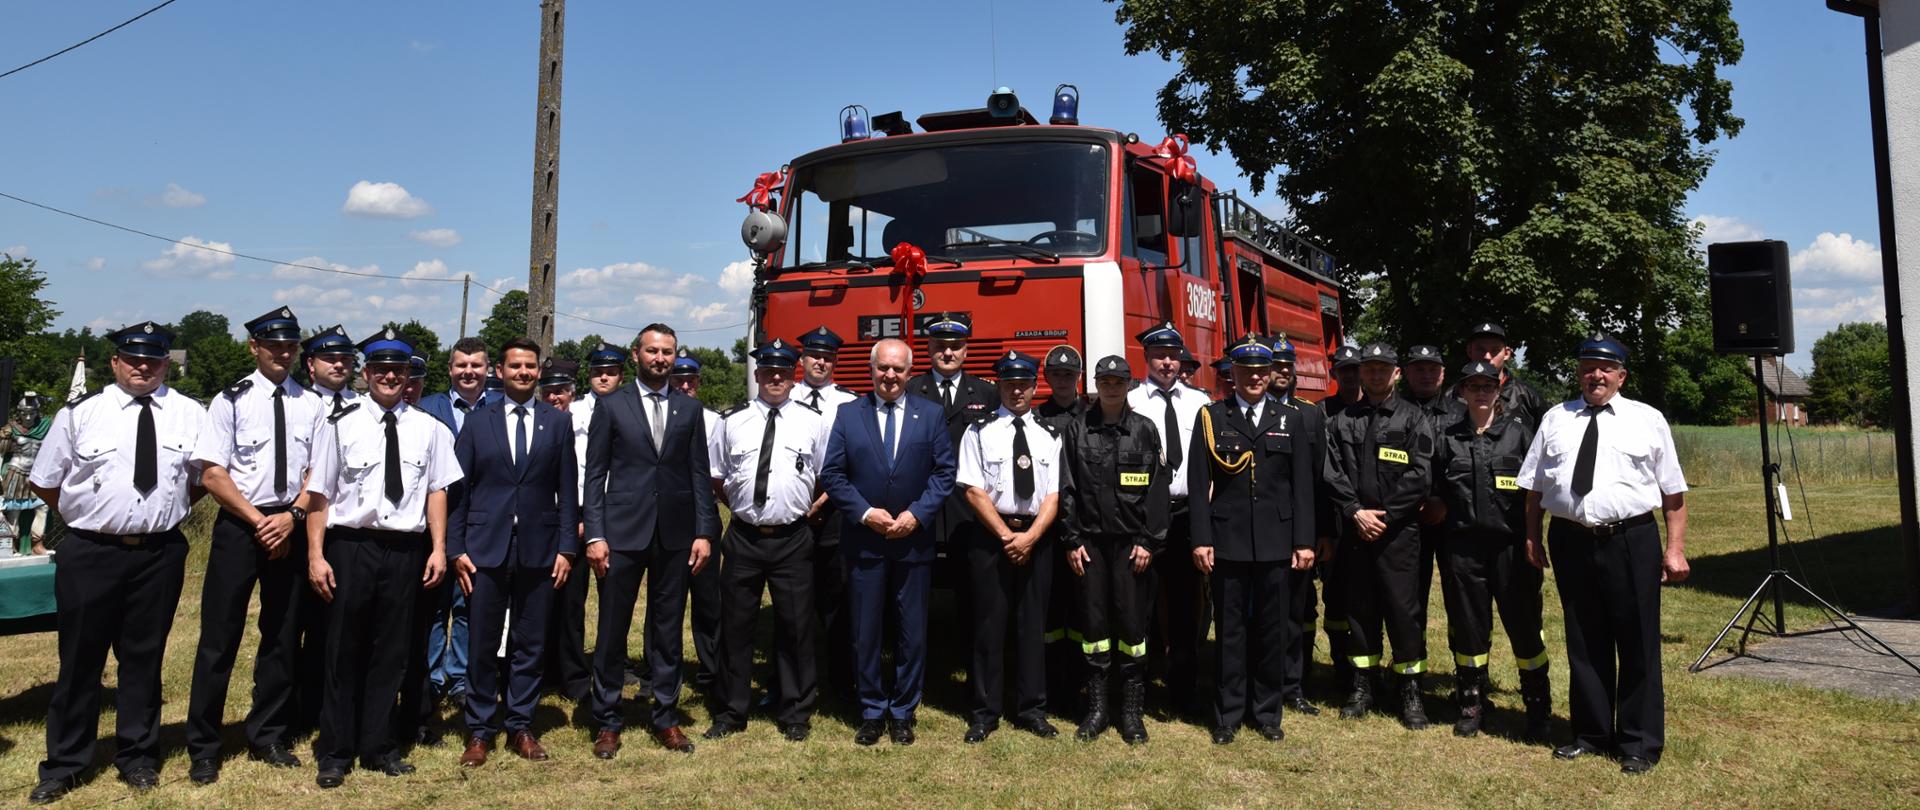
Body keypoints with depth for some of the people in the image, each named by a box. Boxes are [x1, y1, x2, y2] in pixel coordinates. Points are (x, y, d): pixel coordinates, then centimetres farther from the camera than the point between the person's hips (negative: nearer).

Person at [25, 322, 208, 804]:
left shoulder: (191, 415, 2)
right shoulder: (80, 413, 0)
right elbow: (45, 482, 8)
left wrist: (166, 510, 7)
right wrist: (85, 515, 5)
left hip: (160, 555, 1)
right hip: (90, 553, -1)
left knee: (145, 658, 12)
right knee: (80, 658, 8)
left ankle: (137, 757, 27)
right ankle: (64, 764, 23)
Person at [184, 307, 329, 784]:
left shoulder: (312, 405, 4)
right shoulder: (232, 401, -4)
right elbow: (212, 473, -6)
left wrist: (291, 516, -9)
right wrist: (259, 521, -10)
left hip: (291, 527, 3)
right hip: (239, 526, -3)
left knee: (284, 637, 11)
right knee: (219, 637, 1)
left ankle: (269, 737, 26)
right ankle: (202, 748, 15)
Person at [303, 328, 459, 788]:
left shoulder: (427, 428, 5)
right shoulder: (340, 425, 0)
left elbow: (437, 490, 6)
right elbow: (320, 494, -1)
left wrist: (438, 549, -1)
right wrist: (316, 555, -6)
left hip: (406, 550, 2)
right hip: (350, 547, -2)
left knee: (392, 653, 11)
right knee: (344, 652, 8)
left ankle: (378, 748, 26)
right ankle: (335, 753, 23)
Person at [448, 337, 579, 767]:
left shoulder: (558, 422, 7)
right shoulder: (476, 422, 6)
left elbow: (567, 490, 5)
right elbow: (458, 489, 4)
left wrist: (566, 548, -1)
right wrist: (455, 549, -2)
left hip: (539, 550, 1)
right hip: (486, 549, 0)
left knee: (530, 644, 7)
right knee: (481, 644, 4)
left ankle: (520, 727, 19)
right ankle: (479, 731, 17)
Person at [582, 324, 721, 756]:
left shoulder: (690, 408, 9)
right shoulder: (611, 406, 3)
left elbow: (699, 474, 7)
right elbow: (595, 474, 1)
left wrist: (704, 532, 0)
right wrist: (594, 535, -7)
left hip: (675, 535, 2)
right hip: (623, 532, -2)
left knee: (668, 630, 10)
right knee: (613, 630, 5)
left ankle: (666, 718, 21)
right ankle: (608, 721, 19)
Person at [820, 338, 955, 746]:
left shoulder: (931, 414, 4)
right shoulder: (848, 414, 4)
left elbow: (944, 472, 1)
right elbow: (832, 474, 1)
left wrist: (916, 514, -12)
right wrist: (865, 513, -11)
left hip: (914, 540, 0)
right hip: (863, 540, 0)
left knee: (912, 633, 7)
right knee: (865, 633, 7)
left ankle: (902, 713, 22)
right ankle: (871, 712, 21)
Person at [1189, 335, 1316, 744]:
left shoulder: (1290, 418, 8)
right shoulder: (1211, 417, 3)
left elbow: (1302, 484, 6)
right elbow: (1199, 484, 0)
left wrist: (1304, 541, 1)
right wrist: (1201, 539, -6)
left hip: (1275, 541, 1)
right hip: (1227, 540, -1)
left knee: (1272, 629, 8)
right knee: (1230, 629, 5)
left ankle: (1266, 712, 21)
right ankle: (1228, 715, 15)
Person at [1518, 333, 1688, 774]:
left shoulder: (1648, 420, 5)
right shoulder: (1555, 420, 10)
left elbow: (1674, 493, 3)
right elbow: (1534, 488, 11)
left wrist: (1676, 549, -3)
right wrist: (1532, 537, 4)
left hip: (1631, 543, -2)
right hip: (1571, 543, 2)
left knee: (1637, 645, 4)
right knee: (1583, 643, 12)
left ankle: (1639, 744, 17)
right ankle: (1590, 733, 27)